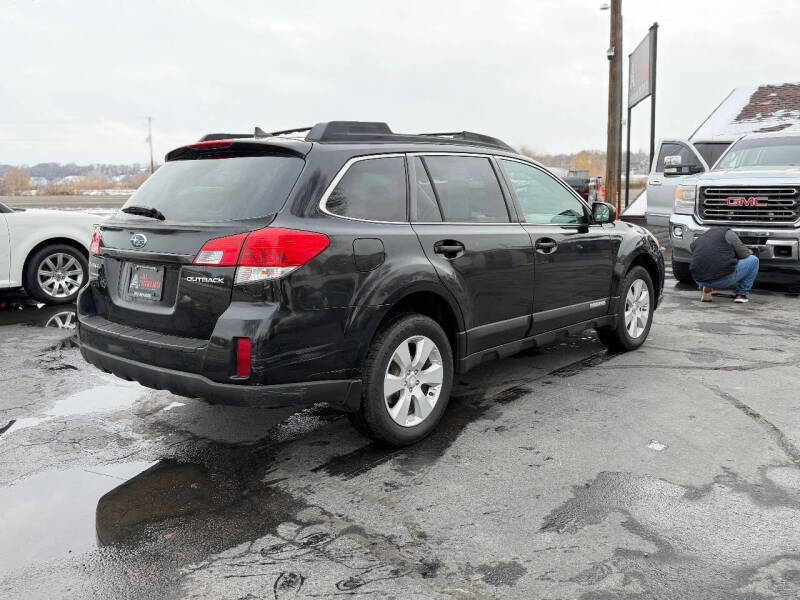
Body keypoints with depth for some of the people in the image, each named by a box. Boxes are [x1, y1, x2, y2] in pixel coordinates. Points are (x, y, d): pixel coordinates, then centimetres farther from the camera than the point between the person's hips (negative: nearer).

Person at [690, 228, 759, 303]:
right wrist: (748, 252, 29)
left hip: (701, 281, 4)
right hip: (725, 278, -4)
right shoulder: (727, 232, 10)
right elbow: (743, 254, 5)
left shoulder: (695, 242, 24)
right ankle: (742, 294, 16)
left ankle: (706, 288, 11)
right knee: (753, 260, 19)